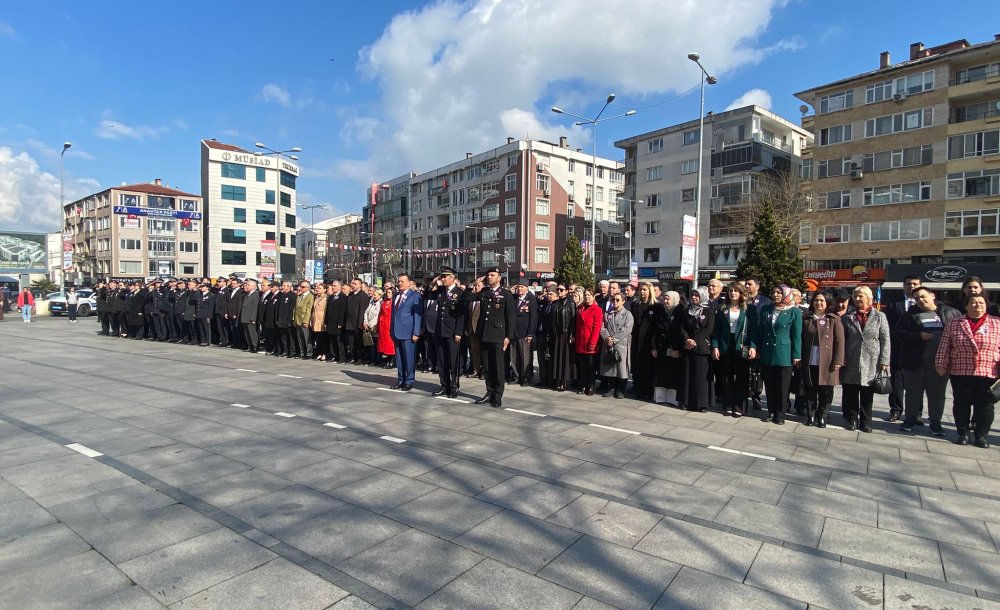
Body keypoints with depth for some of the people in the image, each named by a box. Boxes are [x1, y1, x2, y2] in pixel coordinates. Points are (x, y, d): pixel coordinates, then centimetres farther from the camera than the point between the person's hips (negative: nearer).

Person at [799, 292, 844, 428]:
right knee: (810, 391, 9)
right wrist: (800, 359, 1)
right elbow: (801, 340, 7)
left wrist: (837, 361, -10)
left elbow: (839, 341, -4)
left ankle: (822, 417, 17)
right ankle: (810, 416, 19)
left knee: (825, 392, 5)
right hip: (809, 363, 2)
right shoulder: (806, 319, 7)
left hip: (827, 363, -2)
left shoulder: (834, 320, 1)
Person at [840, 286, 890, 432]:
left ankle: (865, 422, 17)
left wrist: (884, 361, -6)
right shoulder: (847, 317, 6)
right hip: (851, 363, 1)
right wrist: (841, 358, -4)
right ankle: (851, 420, 15)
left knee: (867, 395, 7)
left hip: (871, 363, -1)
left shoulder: (879, 316, 4)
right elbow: (842, 339, 6)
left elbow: (885, 340, 0)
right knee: (850, 394, 5)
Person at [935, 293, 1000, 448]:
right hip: (960, 373, 0)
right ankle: (963, 433, 18)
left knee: (985, 405, 6)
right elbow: (944, 346, 4)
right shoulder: (954, 324, 4)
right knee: (961, 404, 7)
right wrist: (941, 364, -2)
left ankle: (981, 435, 18)